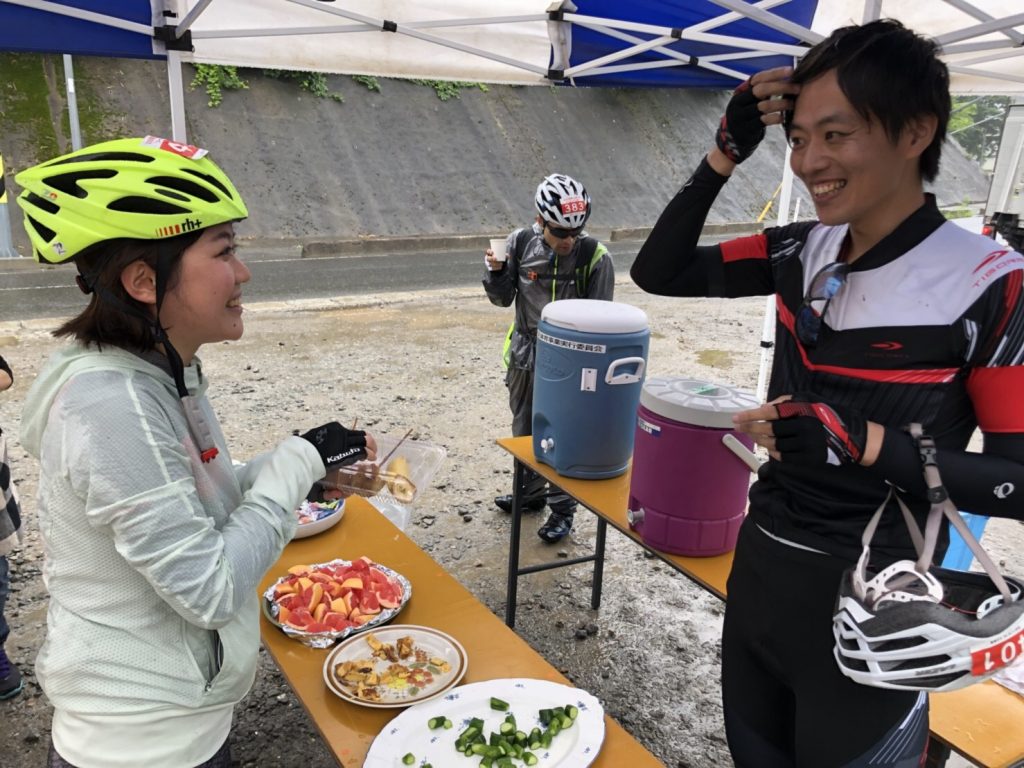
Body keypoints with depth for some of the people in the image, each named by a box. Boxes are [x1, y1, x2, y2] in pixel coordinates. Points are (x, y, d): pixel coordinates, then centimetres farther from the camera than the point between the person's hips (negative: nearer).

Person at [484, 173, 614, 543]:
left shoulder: (595, 256, -16)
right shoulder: (521, 242, -7)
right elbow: (503, 299, 4)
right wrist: (496, 272, -16)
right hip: (525, 354, 5)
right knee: (524, 429, 19)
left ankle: (563, 508, 22)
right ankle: (531, 492, 40)